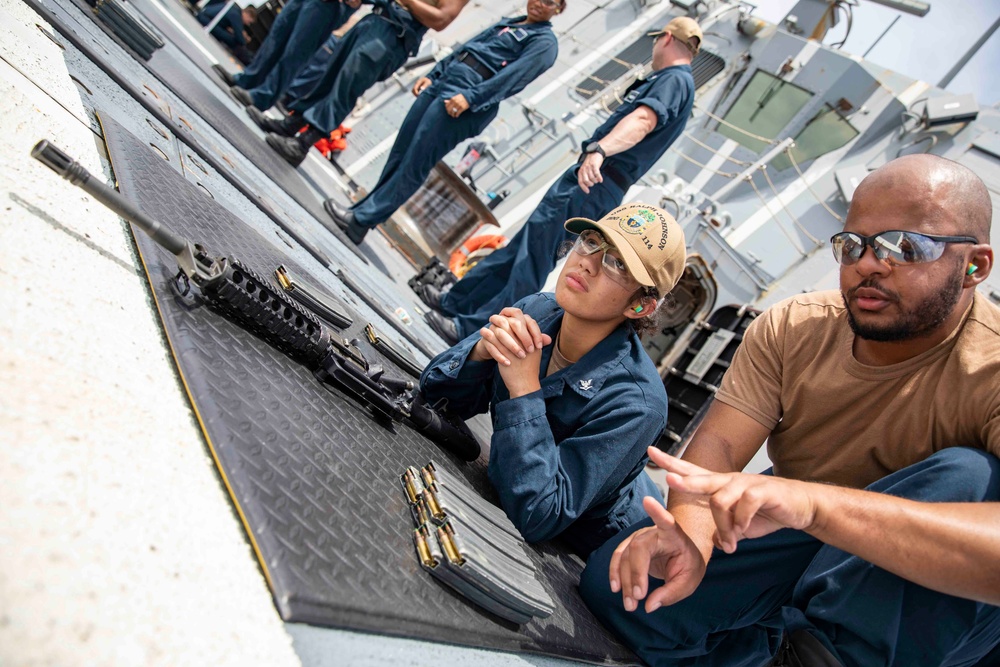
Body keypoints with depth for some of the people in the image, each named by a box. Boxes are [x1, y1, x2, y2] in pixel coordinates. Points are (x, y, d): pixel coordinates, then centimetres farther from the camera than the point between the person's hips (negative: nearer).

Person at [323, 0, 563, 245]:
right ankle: (364, 209, 15)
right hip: (442, 82, 8)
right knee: (399, 152, 6)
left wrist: (469, 97, -24)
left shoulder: (545, 41, 1)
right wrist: (432, 75, 16)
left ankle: (362, 219, -3)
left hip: (465, 102, -8)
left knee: (413, 165, -8)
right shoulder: (508, 23, 25)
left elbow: (514, 76, -14)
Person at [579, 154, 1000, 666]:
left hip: (925, 613, -2)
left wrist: (812, 501, -53)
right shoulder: (790, 329, -9)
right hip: (793, 543, 3)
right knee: (613, 583, -15)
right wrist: (691, 534, -39)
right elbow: (717, 444, -18)